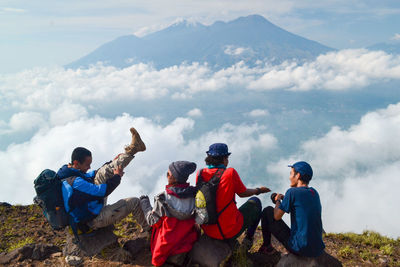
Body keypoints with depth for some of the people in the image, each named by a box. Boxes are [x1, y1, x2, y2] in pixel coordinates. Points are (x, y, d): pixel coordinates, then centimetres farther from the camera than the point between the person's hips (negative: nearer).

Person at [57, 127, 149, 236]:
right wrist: (117, 176, -14)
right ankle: (147, 228, 16)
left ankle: (131, 150, 6)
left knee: (103, 172, 1)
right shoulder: (76, 183, -34)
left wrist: (112, 163, 13)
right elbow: (103, 191, -30)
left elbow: (92, 175, 14)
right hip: (94, 221, -9)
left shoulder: (68, 173, -2)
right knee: (134, 202, -6)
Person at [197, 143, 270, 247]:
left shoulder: (200, 173, -4)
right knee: (255, 201, 20)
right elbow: (243, 193, 0)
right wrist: (259, 190, 20)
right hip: (230, 231, -5)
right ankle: (248, 238, 27)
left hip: (208, 231, 5)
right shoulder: (230, 172, -16)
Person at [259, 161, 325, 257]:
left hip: (299, 248, -6)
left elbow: (277, 216, -5)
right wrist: (284, 199, 21)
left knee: (267, 211, 8)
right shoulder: (314, 193, 8)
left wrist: (278, 200, 13)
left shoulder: (292, 192, -13)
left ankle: (267, 247, 21)